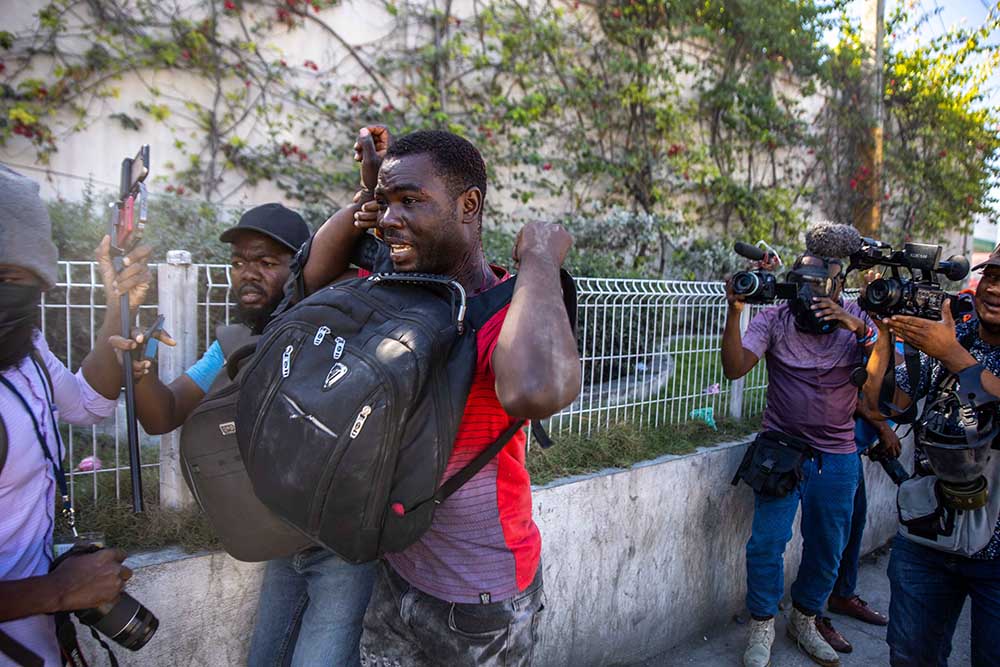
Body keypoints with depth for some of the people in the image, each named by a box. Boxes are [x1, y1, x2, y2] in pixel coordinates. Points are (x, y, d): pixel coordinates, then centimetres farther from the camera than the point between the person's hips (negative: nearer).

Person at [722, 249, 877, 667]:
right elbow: (734, 368, -21)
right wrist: (735, 310, -31)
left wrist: (860, 331, -30)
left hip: (837, 456, 2)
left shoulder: (856, 321, -3)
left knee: (827, 548, 13)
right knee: (767, 542, -4)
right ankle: (762, 627, 19)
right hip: (781, 448, -2)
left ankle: (805, 620, 38)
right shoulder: (774, 319, -9)